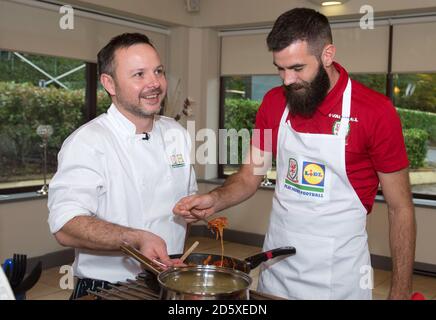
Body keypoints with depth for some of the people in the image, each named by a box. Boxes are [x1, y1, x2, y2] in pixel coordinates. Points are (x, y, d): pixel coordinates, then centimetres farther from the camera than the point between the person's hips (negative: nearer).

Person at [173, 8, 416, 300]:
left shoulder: (376, 111, -15)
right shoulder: (273, 103, -2)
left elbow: (400, 208, -8)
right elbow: (249, 177, 5)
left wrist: (400, 293, -9)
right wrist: (215, 200, -16)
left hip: (338, 274, -3)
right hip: (276, 266, 4)